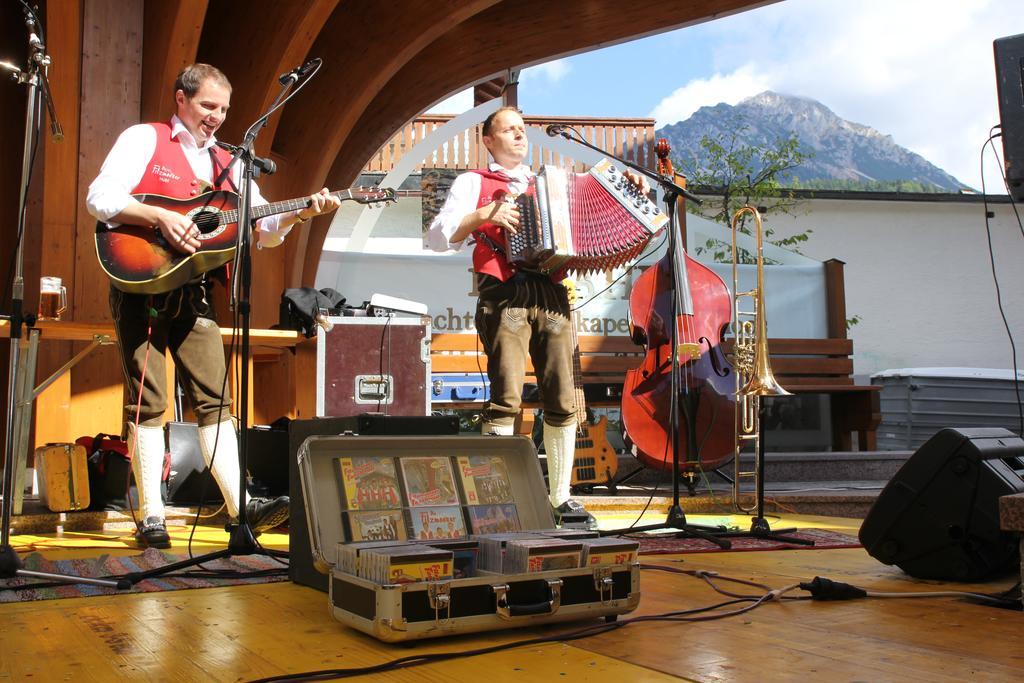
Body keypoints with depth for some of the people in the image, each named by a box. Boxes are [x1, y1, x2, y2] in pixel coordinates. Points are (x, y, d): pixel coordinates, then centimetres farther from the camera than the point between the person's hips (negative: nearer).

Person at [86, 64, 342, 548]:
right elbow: (99, 197, -10)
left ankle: (241, 505, -1)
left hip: (194, 294, 5)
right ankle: (151, 516, 4)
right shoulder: (144, 139, 2)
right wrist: (161, 217, -21)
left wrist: (299, 213, -9)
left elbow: (264, 230, 9)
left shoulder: (227, 164, 16)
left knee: (214, 398, 0)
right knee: (147, 402, -1)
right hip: (141, 286, -4)